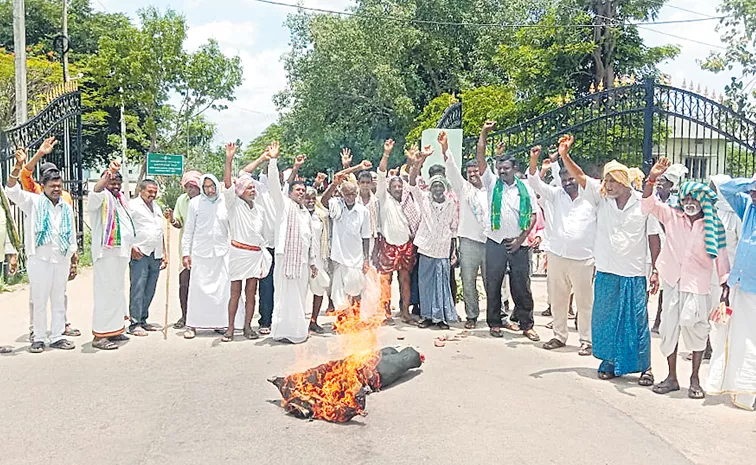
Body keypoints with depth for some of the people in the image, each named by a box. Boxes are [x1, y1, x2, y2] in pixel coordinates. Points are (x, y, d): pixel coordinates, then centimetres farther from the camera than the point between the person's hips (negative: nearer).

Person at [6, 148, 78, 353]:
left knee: (59, 301, 8)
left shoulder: (67, 208, 13)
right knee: (39, 301, 1)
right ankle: (39, 339, 9)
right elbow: (13, 190, -16)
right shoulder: (34, 202, 2)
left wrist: (74, 263, 12)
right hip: (39, 259, -3)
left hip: (62, 260, 4)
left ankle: (57, 337, 15)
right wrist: (19, 166, -31)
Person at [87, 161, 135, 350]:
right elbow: (95, 192, -33)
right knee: (107, 291, -12)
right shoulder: (103, 197, -7)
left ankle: (113, 329, 25)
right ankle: (99, 335, -10)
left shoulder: (121, 198, 19)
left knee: (118, 290, 15)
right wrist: (108, 172, -40)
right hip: (107, 252, -10)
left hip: (121, 251, 10)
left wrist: (132, 245, 29)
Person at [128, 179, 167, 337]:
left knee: (150, 290, 9)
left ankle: (143, 320, 18)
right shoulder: (132, 205, -1)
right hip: (139, 254, -7)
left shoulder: (157, 207, 22)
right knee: (137, 289, -8)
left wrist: (164, 253, 22)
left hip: (155, 255, 7)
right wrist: (131, 247, -16)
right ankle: (134, 324, -4)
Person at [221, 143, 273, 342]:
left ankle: (248, 327, 13)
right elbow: (228, 185, -17)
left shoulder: (259, 208, 14)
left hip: (256, 254, 4)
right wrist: (229, 160, -27)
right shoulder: (234, 205, -1)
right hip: (239, 252, -4)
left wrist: (264, 252, 19)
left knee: (251, 292, 6)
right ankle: (230, 328, 5)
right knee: (235, 292, -1)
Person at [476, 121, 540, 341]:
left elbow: (533, 215, 5)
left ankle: (527, 325, 13)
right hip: (496, 242, 0)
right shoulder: (492, 183, 4)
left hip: (519, 243, 0)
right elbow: (480, 158, -4)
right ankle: (494, 323, 16)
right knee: (493, 284, 5)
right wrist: (484, 133, -12)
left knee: (521, 285, 4)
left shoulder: (525, 189, 6)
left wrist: (521, 238, -5)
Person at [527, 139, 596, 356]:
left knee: (585, 301, 1)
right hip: (557, 255, 3)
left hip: (583, 258, -3)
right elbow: (536, 183, -1)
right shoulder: (556, 195, 10)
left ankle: (587, 340, 11)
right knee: (557, 299, 12)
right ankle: (559, 335, 25)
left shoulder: (591, 199, 2)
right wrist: (534, 160, -18)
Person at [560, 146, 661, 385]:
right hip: (606, 273, 2)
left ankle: (644, 367, 12)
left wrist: (656, 270, -1)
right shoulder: (601, 196, 1)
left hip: (634, 275, -2)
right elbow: (579, 176, -6)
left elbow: (653, 238, 1)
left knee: (637, 321, 1)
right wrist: (564, 155, -21)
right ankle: (609, 361, 24)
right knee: (605, 319, 9)